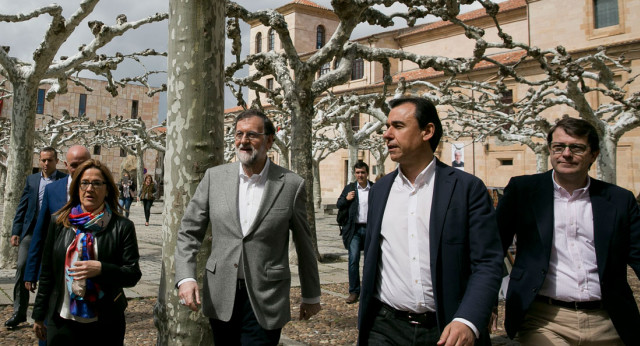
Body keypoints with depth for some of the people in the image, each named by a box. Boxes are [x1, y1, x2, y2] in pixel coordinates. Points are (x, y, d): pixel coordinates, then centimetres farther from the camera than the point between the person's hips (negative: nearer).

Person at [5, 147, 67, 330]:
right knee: (22, 268, -1)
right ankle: (19, 312, 10)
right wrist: (16, 231, 3)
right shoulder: (32, 179, 9)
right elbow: (22, 207, 9)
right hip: (31, 231, 3)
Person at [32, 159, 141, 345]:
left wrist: (100, 269, -23)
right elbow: (47, 272, 9)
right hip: (61, 321, 2)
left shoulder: (122, 227, -6)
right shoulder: (60, 223, 3)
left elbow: (133, 274, -8)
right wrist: (39, 315, 11)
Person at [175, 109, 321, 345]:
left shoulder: (291, 185, -6)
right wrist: (185, 277, -12)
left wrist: (311, 295, 10)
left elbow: (304, 245, 2)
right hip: (220, 297, 3)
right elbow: (189, 232, 3)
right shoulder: (214, 177, 0)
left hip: (265, 299, -2)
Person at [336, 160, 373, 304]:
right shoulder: (349, 188, 7)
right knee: (353, 259, -4)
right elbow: (339, 205, 10)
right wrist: (346, 199, -8)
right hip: (354, 229, 0)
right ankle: (354, 291, 5)